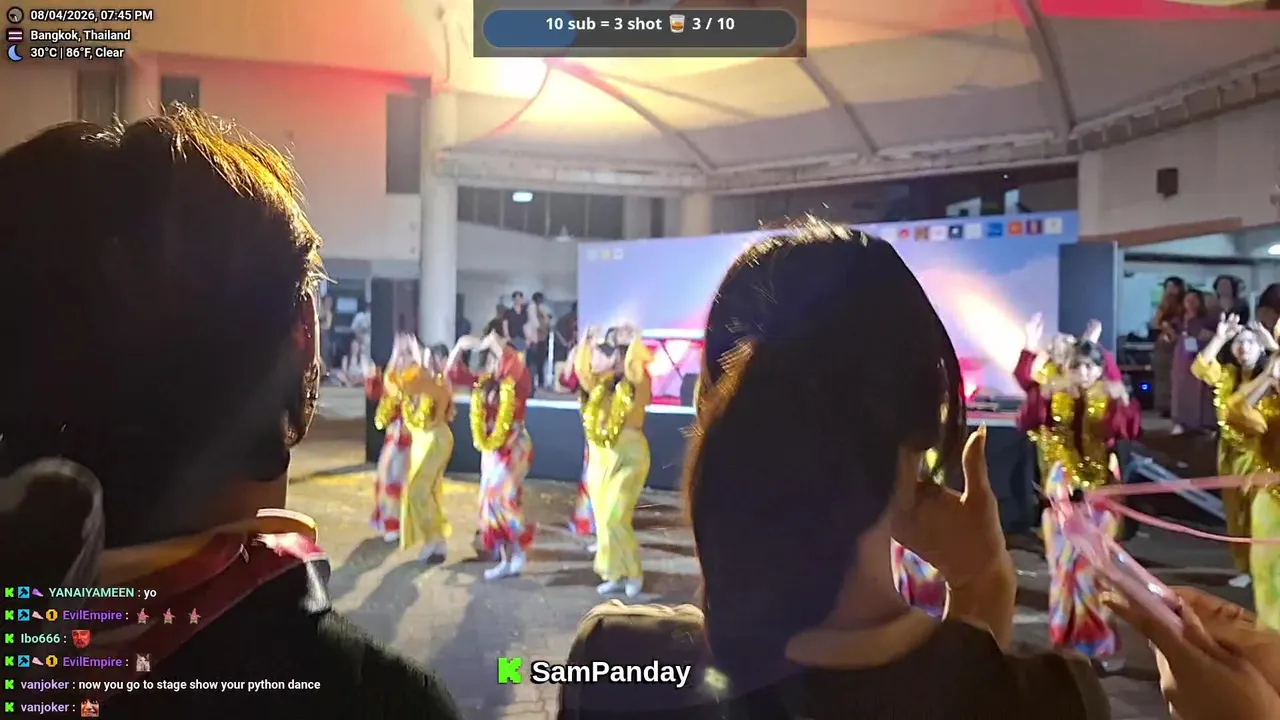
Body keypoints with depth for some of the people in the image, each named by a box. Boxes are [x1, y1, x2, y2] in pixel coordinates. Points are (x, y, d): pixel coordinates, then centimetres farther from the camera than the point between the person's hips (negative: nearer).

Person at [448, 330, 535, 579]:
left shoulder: (518, 383, -11)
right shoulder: (483, 383, 6)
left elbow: (518, 369, -34)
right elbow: (454, 374, 8)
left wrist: (497, 345, -27)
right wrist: (460, 347, -4)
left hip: (514, 446, -7)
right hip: (490, 448, 7)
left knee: (503, 497, -19)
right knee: (491, 501, 7)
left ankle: (518, 550, 1)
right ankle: (506, 560, 16)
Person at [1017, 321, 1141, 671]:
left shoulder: (1109, 400, -4)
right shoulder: (1055, 399, -1)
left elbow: (1130, 430, -22)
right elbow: (1025, 423, -17)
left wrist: (1123, 401, -38)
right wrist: (1043, 393, -29)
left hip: (1099, 493, -1)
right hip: (1062, 492, 2)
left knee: (1094, 568, 1)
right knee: (1063, 565, 8)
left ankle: (1099, 644, 14)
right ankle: (1067, 642, 20)